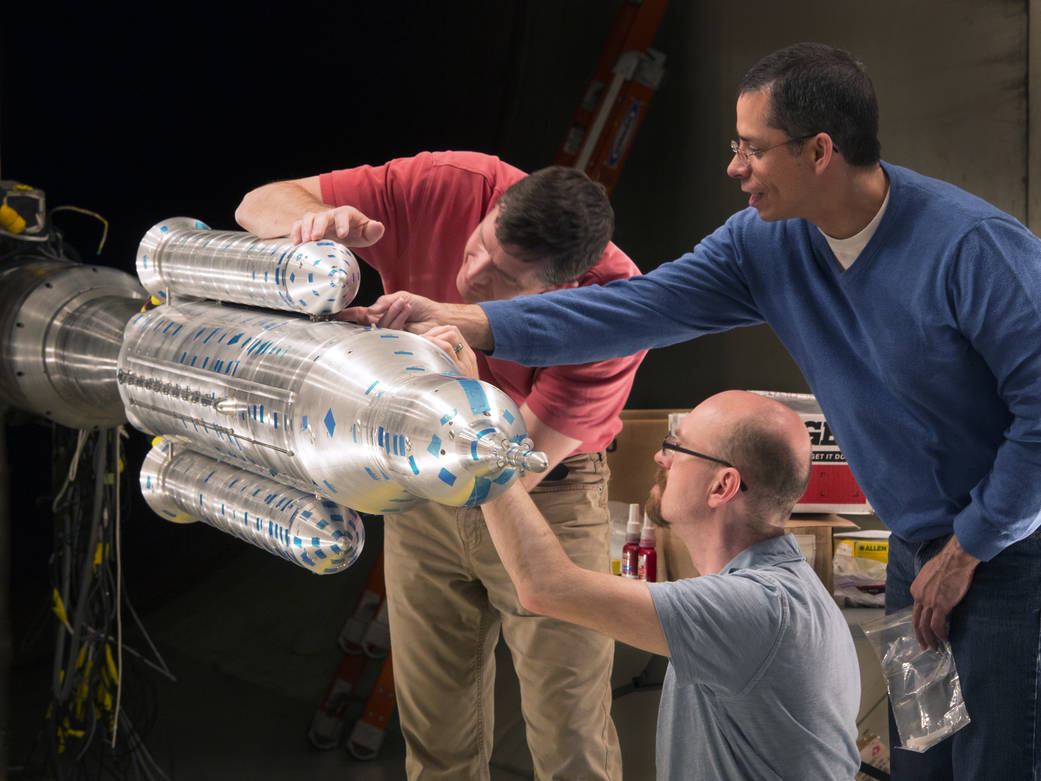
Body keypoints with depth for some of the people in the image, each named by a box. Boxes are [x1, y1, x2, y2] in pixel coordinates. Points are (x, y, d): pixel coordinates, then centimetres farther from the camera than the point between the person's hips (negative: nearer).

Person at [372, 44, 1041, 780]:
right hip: (919, 549, 7)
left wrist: (967, 549, -16)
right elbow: (637, 309, -6)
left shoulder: (973, 247, -24)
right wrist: (462, 321, -12)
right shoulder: (766, 243, -4)